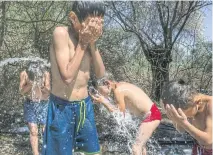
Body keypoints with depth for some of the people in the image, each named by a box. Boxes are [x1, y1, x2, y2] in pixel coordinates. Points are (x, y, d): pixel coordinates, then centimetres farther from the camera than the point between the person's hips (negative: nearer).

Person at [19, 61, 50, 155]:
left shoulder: (46, 74, -17)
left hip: (44, 104, 0)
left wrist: (43, 87, -32)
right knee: (33, 131, -3)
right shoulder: (24, 74, -14)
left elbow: (48, 92, -11)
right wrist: (30, 84, -27)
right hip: (30, 104, 0)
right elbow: (22, 92, -10)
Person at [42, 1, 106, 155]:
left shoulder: (89, 39, 2)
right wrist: (82, 44, -19)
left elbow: (100, 74, -2)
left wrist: (93, 44, -12)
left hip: (85, 105, 6)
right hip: (62, 108, -6)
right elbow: (67, 76, -23)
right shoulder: (61, 33, -18)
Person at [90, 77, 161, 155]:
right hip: (152, 113, 10)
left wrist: (103, 101, -11)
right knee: (140, 144, 23)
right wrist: (105, 100, 1)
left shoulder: (118, 90, -17)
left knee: (136, 147, -10)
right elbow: (119, 110, 9)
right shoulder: (120, 85, 10)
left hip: (151, 115, -10)